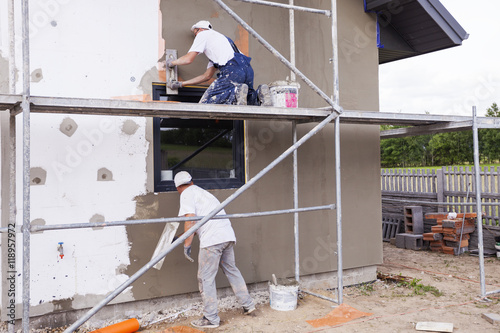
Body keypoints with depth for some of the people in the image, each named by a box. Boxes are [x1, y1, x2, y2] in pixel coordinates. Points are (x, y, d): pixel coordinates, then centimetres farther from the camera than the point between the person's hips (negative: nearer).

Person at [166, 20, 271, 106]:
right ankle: (259, 94, -5)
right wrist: (181, 84, 37)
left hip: (232, 70, -8)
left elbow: (188, 59, 6)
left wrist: (172, 62, 28)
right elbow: (207, 75, 36)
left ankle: (237, 91, -23)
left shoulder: (203, 34, 16)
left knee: (205, 103, -6)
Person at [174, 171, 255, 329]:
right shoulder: (202, 192, 27)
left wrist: (186, 246, -8)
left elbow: (190, 220, -11)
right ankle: (248, 305, 29)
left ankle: (211, 319, 7)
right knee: (231, 270, 22)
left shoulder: (187, 194, 3)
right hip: (228, 235, 8)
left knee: (206, 278, 2)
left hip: (212, 239, -8)